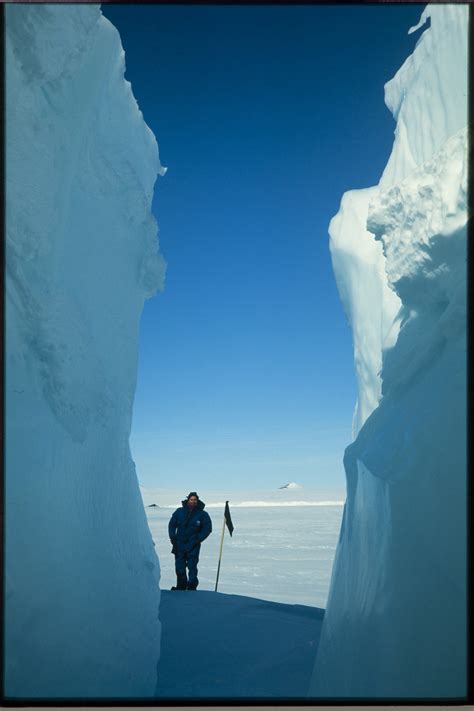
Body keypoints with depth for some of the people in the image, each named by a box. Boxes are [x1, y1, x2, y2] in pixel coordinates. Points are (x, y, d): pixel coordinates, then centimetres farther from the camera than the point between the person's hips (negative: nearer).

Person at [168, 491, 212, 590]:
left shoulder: (202, 514, -4)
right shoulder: (179, 512, 1)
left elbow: (207, 528, 2)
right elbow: (172, 525, 12)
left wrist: (198, 539, -6)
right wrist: (173, 537, 3)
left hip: (193, 546, -3)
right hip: (179, 544, 3)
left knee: (192, 566, -6)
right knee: (179, 567, 8)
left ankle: (192, 587, 4)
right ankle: (181, 586, 24)